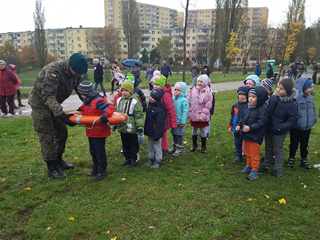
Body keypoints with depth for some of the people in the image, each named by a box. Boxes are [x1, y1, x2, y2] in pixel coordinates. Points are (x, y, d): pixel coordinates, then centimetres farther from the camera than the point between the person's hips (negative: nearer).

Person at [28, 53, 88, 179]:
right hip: (40, 103, -7)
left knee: (62, 132, 11)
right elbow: (48, 97, -35)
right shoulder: (53, 71, -33)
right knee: (47, 136, -7)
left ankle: (58, 159, 29)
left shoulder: (75, 73, -10)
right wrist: (62, 115, -44)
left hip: (54, 104, 8)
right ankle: (52, 168, 4)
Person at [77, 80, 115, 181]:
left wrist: (105, 115, -46)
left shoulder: (97, 101, -23)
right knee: (93, 152, 20)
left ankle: (102, 171, 17)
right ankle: (95, 169, 35)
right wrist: (78, 110, 19)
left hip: (99, 132, -10)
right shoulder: (87, 101, 7)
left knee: (100, 152, 3)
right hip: (91, 132, 10)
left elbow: (109, 107, -31)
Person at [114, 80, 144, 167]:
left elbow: (139, 115, -14)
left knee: (133, 144, 8)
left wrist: (140, 126, -19)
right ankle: (127, 158, 31)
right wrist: (116, 124, 18)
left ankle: (134, 159, 22)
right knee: (125, 144, 17)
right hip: (122, 127, 6)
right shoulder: (119, 100, 6)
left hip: (132, 128, -6)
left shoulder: (135, 101, -14)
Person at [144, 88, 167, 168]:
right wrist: (146, 130, 17)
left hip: (156, 133, -8)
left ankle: (158, 161, 23)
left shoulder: (160, 110, -24)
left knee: (157, 147, 8)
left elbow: (159, 125, -23)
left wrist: (156, 137, -21)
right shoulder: (150, 104, 3)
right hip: (149, 131, 8)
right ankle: (150, 159, 37)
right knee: (150, 147, 21)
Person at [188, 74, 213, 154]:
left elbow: (208, 106, -13)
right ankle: (194, 144, 36)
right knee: (194, 129, 17)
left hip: (202, 116, -3)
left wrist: (203, 115, -18)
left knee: (203, 130, 10)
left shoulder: (208, 93, -12)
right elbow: (189, 101, 3)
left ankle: (203, 146, 27)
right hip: (193, 114, 3)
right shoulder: (193, 91, -2)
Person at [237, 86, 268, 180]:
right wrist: (239, 125, -1)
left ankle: (254, 171, 21)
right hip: (245, 135, 8)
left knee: (254, 154, 6)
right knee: (247, 152, 22)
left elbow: (261, 122, -24)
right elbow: (242, 117, 14)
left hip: (255, 137, -8)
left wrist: (250, 127, -31)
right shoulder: (247, 107, 3)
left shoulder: (261, 109, -19)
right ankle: (249, 166, 41)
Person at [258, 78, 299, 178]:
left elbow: (293, 120, -17)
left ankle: (277, 169, 30)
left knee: (278, 150, 12)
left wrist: (280, 127, -23)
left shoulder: (291, 104, -22)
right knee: (268, 148, 21)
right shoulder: (273, 98, -7)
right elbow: (266, 109, 5)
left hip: (279, 133, -5)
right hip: (268, 129, 5)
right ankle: (266, 165, 40)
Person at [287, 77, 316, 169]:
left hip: (307, 127, 6)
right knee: (294, 144, 12)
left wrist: (313, 120, 3)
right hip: (296, 128, -6)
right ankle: (291, 159, 31)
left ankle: (304, 160, 33)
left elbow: (313, 110, 14)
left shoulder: (310, 98, 2)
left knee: (304, 145, 18)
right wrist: (297, 122, -23)